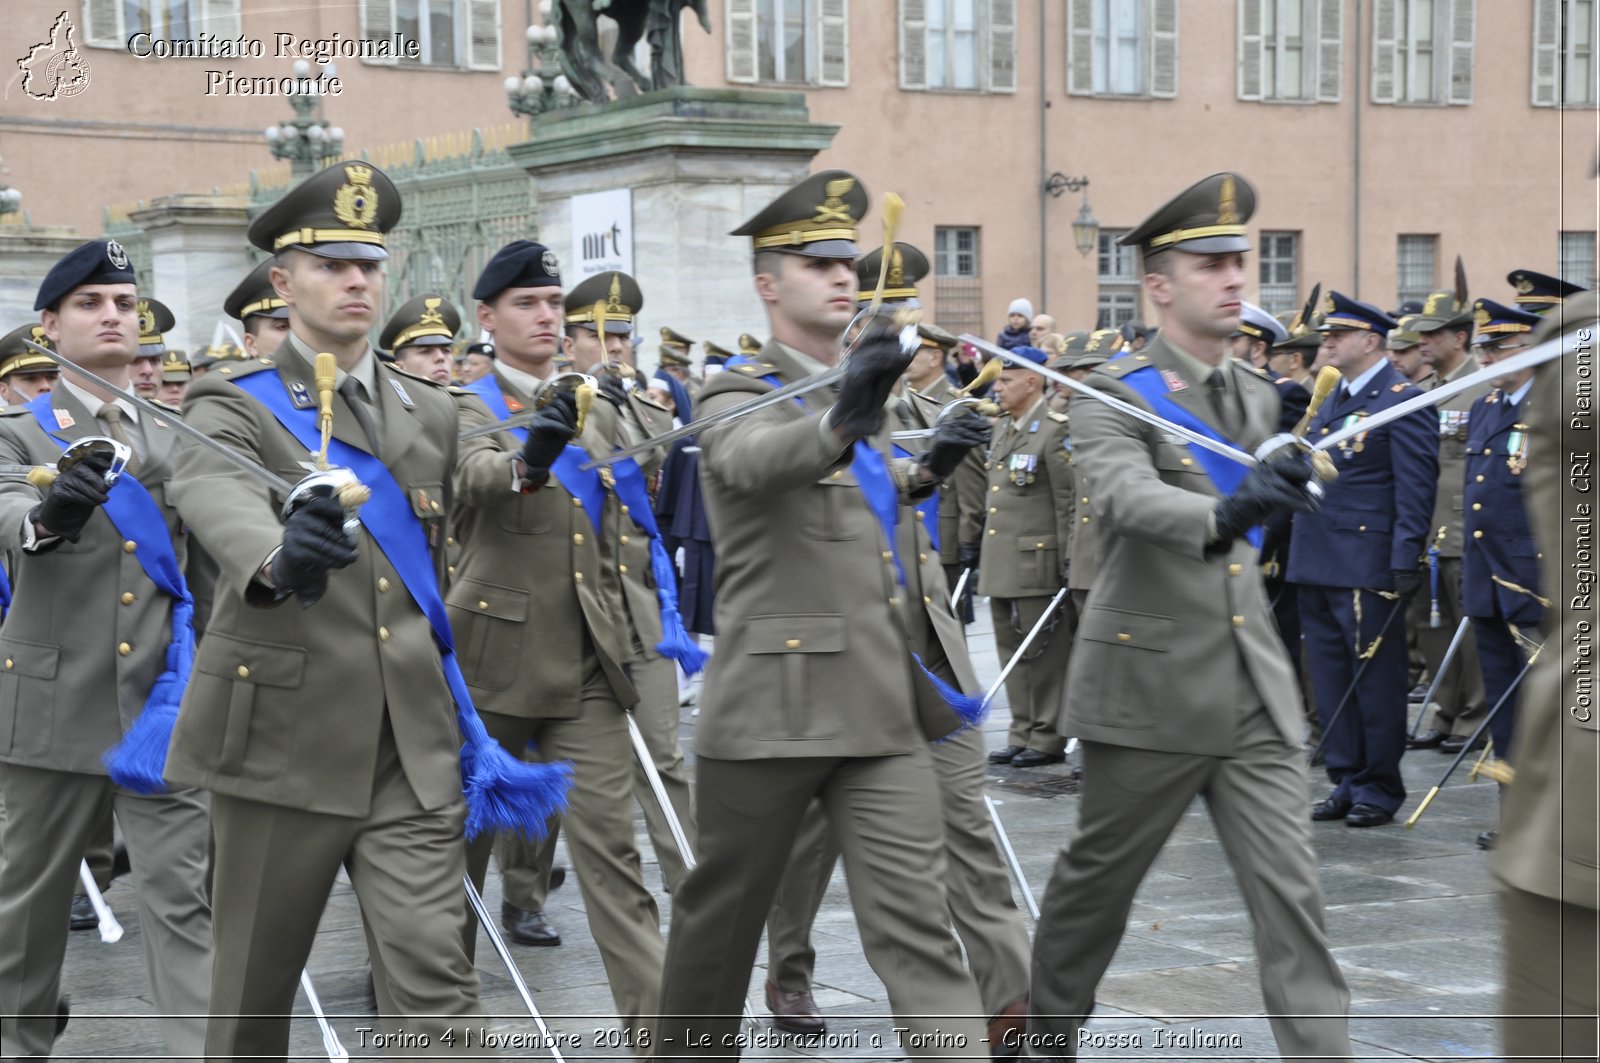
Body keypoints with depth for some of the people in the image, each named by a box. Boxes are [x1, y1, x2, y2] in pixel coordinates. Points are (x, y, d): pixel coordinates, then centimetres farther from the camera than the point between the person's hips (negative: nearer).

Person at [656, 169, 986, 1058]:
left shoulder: (863, 396, 16)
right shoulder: (739, 397, -6)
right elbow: (755, 460, -33)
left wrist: (928, 471, 18)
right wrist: (844, 416, -50)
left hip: (885, 707, 5)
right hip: (775, 702, -5)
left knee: (915, 917, -3)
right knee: (726, 907, 11)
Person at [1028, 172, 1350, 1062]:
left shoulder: (1258, 398, 10)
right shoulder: (1117, 395, -11)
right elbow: (1128, 496, -31)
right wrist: (1220, 515, -46)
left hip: (1256, 693, 5)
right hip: (1150, 688, -5)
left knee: (1292, 895, -2)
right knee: (1099, 881, 11)